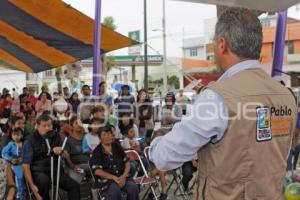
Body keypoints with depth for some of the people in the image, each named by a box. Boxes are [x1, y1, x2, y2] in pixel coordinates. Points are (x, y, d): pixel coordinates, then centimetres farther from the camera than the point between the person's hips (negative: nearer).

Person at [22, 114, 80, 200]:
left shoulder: (56, 137, 9)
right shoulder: (30, 141, -5)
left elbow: (66, 156, 13)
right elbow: (26, 165, -10)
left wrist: (61, 151, -12)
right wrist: (32, 186, -19)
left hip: (55, 170, 4)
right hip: (38, 172, -4)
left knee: (74, 186, -15)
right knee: (44, 181, -37)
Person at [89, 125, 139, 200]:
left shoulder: (117, 147, 12)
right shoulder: (97, 152, -1)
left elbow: (127, 162, 11)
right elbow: (97, 171, -9)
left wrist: (124, 176, -7)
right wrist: (114, 178, -17)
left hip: (122, 177, 4)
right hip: (106, 180, -4)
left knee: (134, 187, -24)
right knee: (115, 191, -35)